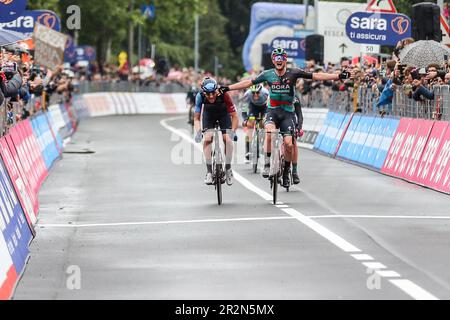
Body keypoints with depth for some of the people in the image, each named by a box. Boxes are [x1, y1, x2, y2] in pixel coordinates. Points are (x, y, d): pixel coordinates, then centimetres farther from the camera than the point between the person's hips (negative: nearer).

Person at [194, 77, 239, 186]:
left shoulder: (223, 95, -37)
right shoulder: (200, 96, -33)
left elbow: (234, 116, -31)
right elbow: (196, 118, -25)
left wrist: (233, 132, -44)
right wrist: (198, 132, -41)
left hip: (223, 114, -1)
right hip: (209, 114, 1)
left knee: (227, 139, -19)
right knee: (207, 139, -19)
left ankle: (228, 169, -2)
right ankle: (209, 171, -13)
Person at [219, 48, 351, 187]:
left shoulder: (293, 73, -6)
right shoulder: (268, 74, -1)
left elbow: (315, 76, -9)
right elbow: (249, 83, 7)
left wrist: (338, 76, -17)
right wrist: (228, 88, 8)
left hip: (288, 113, 0)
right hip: (273, 111, 0)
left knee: (288, 143, -10)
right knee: (269, 132, -30)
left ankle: (286, 172, 11)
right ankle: (267, 164, -20)